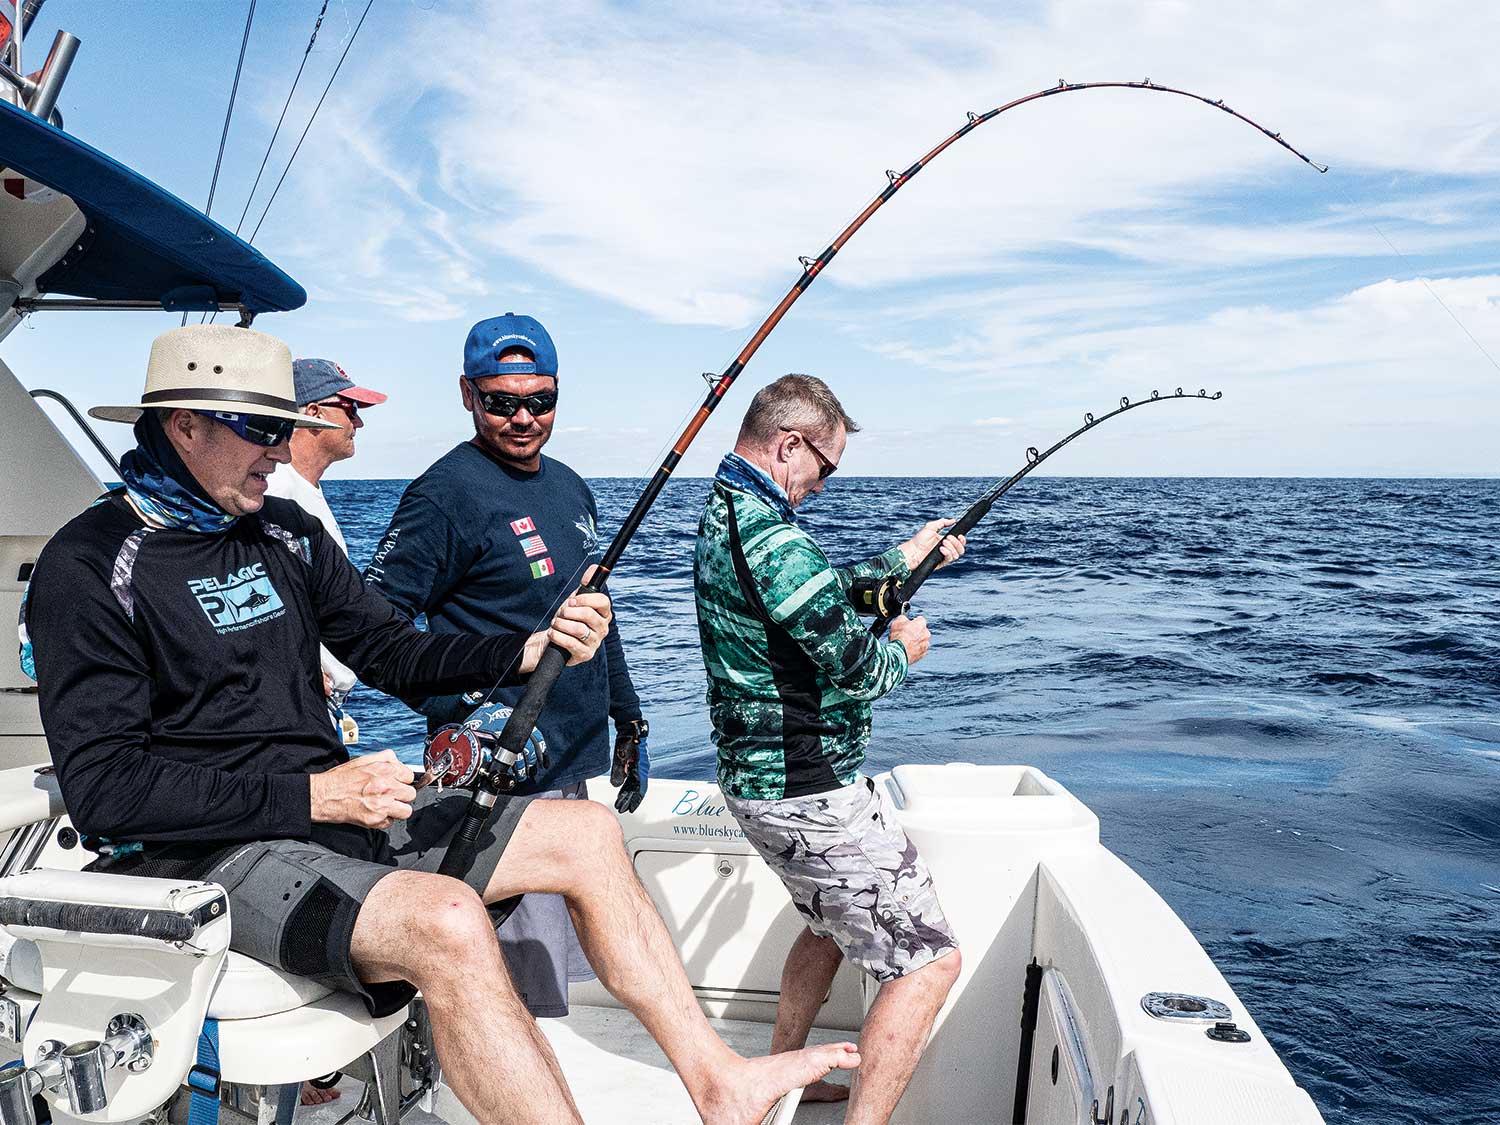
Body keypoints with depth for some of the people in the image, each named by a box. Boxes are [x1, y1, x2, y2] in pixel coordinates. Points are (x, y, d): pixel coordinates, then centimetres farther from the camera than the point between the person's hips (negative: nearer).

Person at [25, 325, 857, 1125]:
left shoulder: (287, 533, 11)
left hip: (331, 806, 8)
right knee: (445, 919, -35)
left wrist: (530, 650, -6)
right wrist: (310, 795, -21)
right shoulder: (90, 566, -10)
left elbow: (394, 653, 11)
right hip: (211, 852, -7)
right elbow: (102, 788, -15)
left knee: (587, 832, 0)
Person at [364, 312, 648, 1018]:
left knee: (567, 959, 20)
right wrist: (462, 715, -23)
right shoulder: (448, 492, -13)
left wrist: (629, 723, 19)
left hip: (580, 769, 8)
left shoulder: (570, 488, 12)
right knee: (524, 980, -2)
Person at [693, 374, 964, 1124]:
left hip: (756, 775, 11)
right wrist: (902, 648, -1)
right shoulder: (770, 536, -25)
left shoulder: (720, 513, 8)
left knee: (833, 921, 30)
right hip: (804, 793, -11)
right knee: (928, 958, -1)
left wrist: (902, 559, 24)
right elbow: (855, 667, -22)